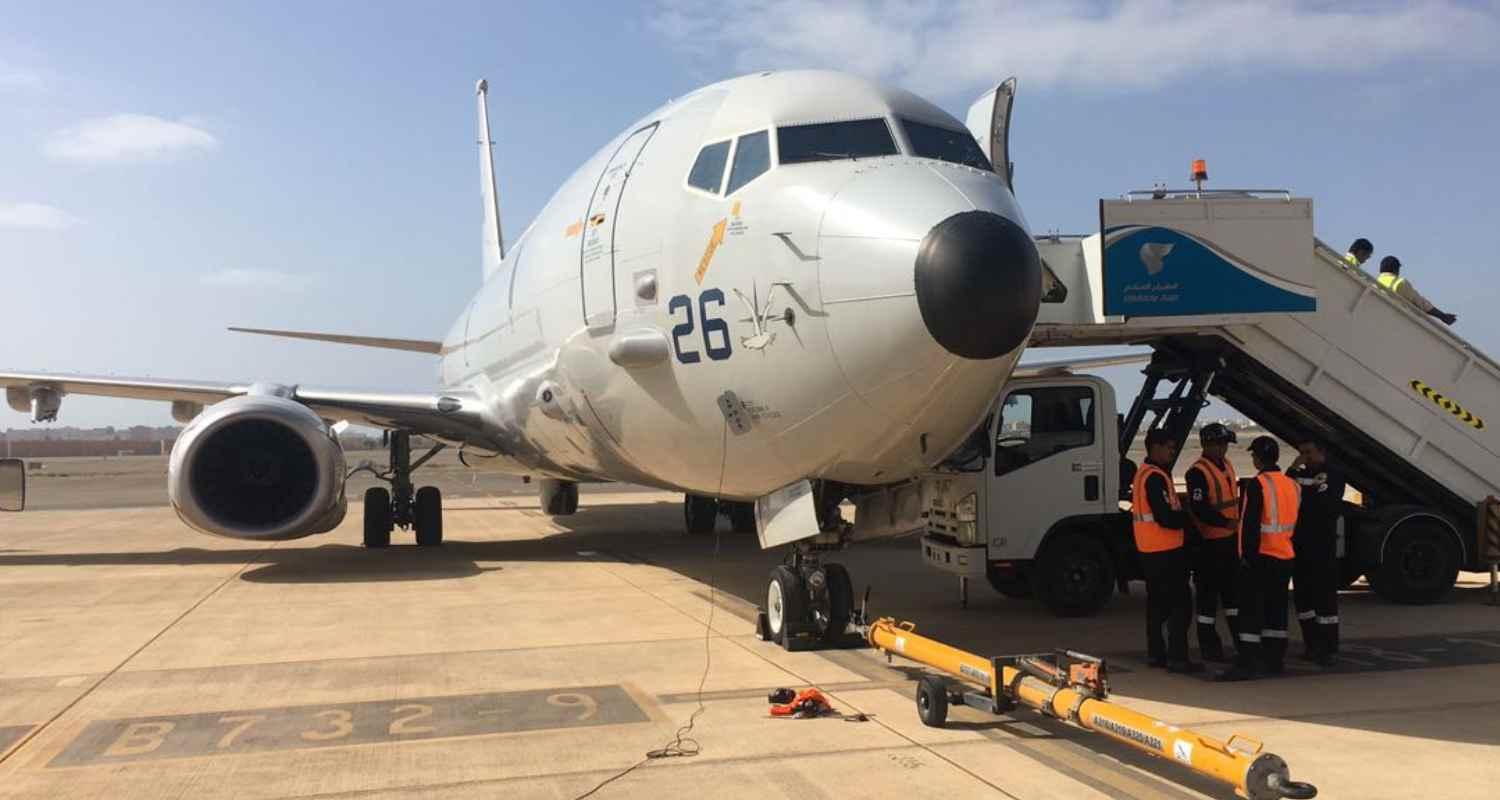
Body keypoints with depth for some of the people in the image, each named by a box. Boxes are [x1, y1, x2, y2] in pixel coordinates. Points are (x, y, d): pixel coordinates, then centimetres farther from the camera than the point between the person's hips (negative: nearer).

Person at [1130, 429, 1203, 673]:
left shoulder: (1142, 474, 14)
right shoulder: (1156, 478, -18)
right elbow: (1166, 518, -22)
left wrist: (1179, 509, 8)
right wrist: (1188, 517, -7)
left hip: (1149, 550, 10)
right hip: (1166, 550, -10)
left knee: (1158, 603, 15)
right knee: (1181, 603, -8)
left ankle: (1155, 653, 19)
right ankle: (1177, 657, -9)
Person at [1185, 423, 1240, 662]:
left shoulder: (1227, 465, 14)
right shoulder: (1197, 472, -15)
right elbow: (1199, 509, -23)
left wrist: (1239, 522, 16)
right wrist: (1225, 523, -30)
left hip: (1230, 539, 9)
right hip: (1210, 542, -9)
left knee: (1233, 589, 18)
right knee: (1208, 593, -1)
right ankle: (1209, 646, 8)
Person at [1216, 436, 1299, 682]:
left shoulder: (1256, 485, -16)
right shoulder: (1291, 485, 10)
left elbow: (1251, 524, -19)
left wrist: (1248, 555, -15)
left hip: (1261, 557, -8)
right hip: (1285, 557, 8)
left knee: (1251, 610, -7)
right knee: (1276, 609, 15)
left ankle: (1246, 664, -11)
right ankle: (1273, 659, 21)